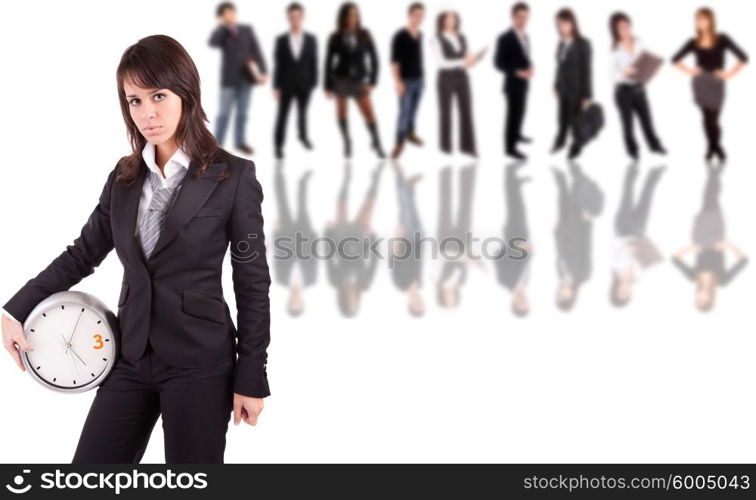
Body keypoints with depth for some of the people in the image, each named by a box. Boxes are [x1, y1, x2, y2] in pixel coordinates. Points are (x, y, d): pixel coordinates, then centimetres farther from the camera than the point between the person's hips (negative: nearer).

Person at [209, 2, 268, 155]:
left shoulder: (247, 30, 5)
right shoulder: (220, 33, -2)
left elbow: (256, 51, 2)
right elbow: (212, 43, -26)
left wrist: (263, 72, -9)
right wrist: (223, 25, -21)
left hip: (246, 77, 3)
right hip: (229, 78, -3)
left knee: (242, 112, 10)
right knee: (225, 112, -2)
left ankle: (240, 142, 21)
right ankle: (217, 144, 4)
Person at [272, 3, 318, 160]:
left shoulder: (311, 39, 3)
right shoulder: (281, 40, -1)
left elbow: (314, 63, 4)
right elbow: (278, 64, -1)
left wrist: (313, 83, -2)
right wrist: (276, 86, -4)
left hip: (304, 84, 1)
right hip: (286, 84, -1)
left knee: (303, 113, 5)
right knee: (282, 115, 3)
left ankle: (303, 135, 31)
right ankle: (278, 145, 12)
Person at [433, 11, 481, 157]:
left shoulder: (462, 38, 10)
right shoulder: (438, 40, -8)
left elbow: (467, 57, 14)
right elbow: (440, 62, -17)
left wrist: (472, 60, -11)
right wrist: (462, 63, -24)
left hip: (462, 78, 5)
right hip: (446, 79, -5)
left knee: (466, 111, -1)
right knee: (445, 112, 3)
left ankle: (467, 146, 3)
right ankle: (446, 145, 17)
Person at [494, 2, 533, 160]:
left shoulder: (525, 37, 5)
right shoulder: (505, 38, -20)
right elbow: (498, 63, -20)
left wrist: (529, 68, -5)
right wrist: (517, 72, -28)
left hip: (524, 82, 8)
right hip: (513, 83, -8)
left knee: (520, 110, 22)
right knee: (514, 113, -5)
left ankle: (516, 134, 42)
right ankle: (510, 147, 2)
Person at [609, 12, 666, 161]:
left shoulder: (638, 43, 1)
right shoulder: (616, 49, -10)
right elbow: (613, 75, -10)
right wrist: (624, 72, -29)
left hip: (639, 88, 3)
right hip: (623, 89, -3)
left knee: (646, 118, 9)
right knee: (627, 122, 7)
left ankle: (655, 145, 27)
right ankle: (632, 151, 23)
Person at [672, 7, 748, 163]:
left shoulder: (722, 40, -4)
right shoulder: (694, 43, 3)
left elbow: (743, 58, -5)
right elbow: (675, 59, 15)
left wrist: (729, 74, -6)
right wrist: (689, 70, 5)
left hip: (716, 83, -2)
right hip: (700, 83, 2)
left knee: (713, 118, -3)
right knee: (707, 117, 3)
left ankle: (716, 147, 20)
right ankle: (713, 147, 17)